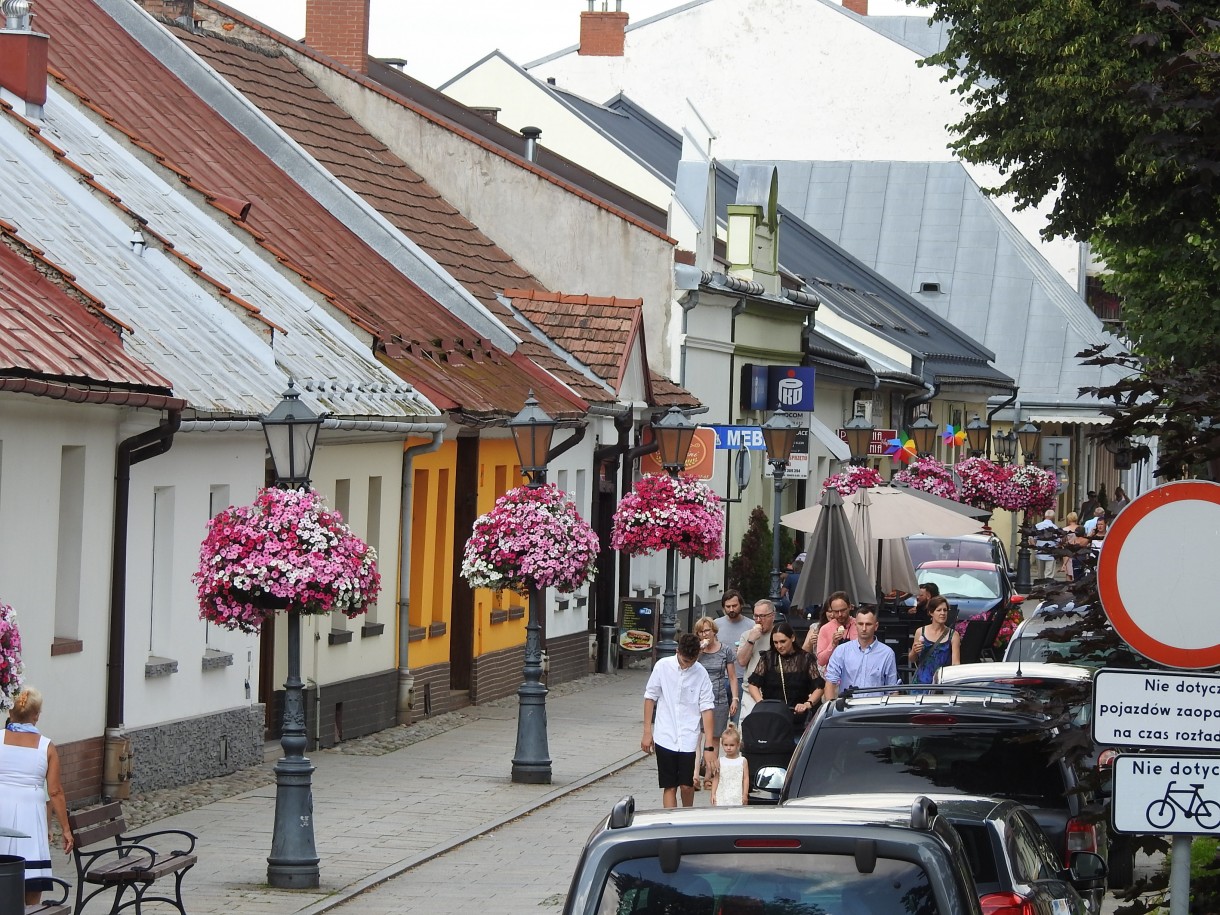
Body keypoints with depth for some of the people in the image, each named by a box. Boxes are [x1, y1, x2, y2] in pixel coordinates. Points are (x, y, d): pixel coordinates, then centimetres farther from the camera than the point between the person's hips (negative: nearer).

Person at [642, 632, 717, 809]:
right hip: (665, 738, 0)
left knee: (687, 786, 1)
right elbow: (650, 697, 5)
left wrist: (709, 747, -9)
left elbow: (706, 709, -5)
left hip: (689, 740, 0)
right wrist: (647, 732, 4)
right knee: (669, 787, 0)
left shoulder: (701, 673, -5)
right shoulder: (663, 667, -4)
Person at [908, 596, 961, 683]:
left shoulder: (953, 635, 0)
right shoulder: (920, 632, 6)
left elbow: (955, 662, -8)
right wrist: (914, 652, -7)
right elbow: (911, 660, 16)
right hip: (921, 680, 1)